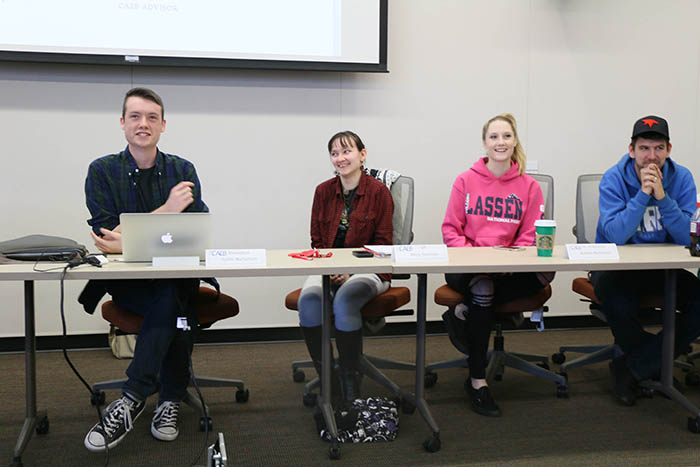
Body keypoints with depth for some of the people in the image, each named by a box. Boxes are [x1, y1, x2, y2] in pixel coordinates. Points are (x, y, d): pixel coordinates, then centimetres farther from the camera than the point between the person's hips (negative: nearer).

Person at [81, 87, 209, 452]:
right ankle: (171, 398, -20)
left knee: (172, 298, -33)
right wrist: (165, 211, -20)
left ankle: (132, 400, -30)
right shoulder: (102, 171, 4)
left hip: (176, 275, 1)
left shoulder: (183, 171, 6)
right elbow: (107, 236, -9)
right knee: (173, 304, -31)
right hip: (125, 281, -1)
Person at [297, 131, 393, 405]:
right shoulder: (323, 191, 11)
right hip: (328, 269, 3)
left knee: (344, 300, -34)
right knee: (308, 299, -29)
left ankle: (351, 390, -21)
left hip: (368, 270, -3)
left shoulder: (378, 191, 0)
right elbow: (316, 241, 12)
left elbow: (382, 244, -2)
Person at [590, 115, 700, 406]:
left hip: (664, 267, 4)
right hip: (617, 265, -3)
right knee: (616, 302, -36)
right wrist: (643, 194, -25)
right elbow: (615, 236, -21)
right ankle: (656, 361, -2)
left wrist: (663, 197, -22)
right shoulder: (614, 179, -9)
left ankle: (631, 367, -10)